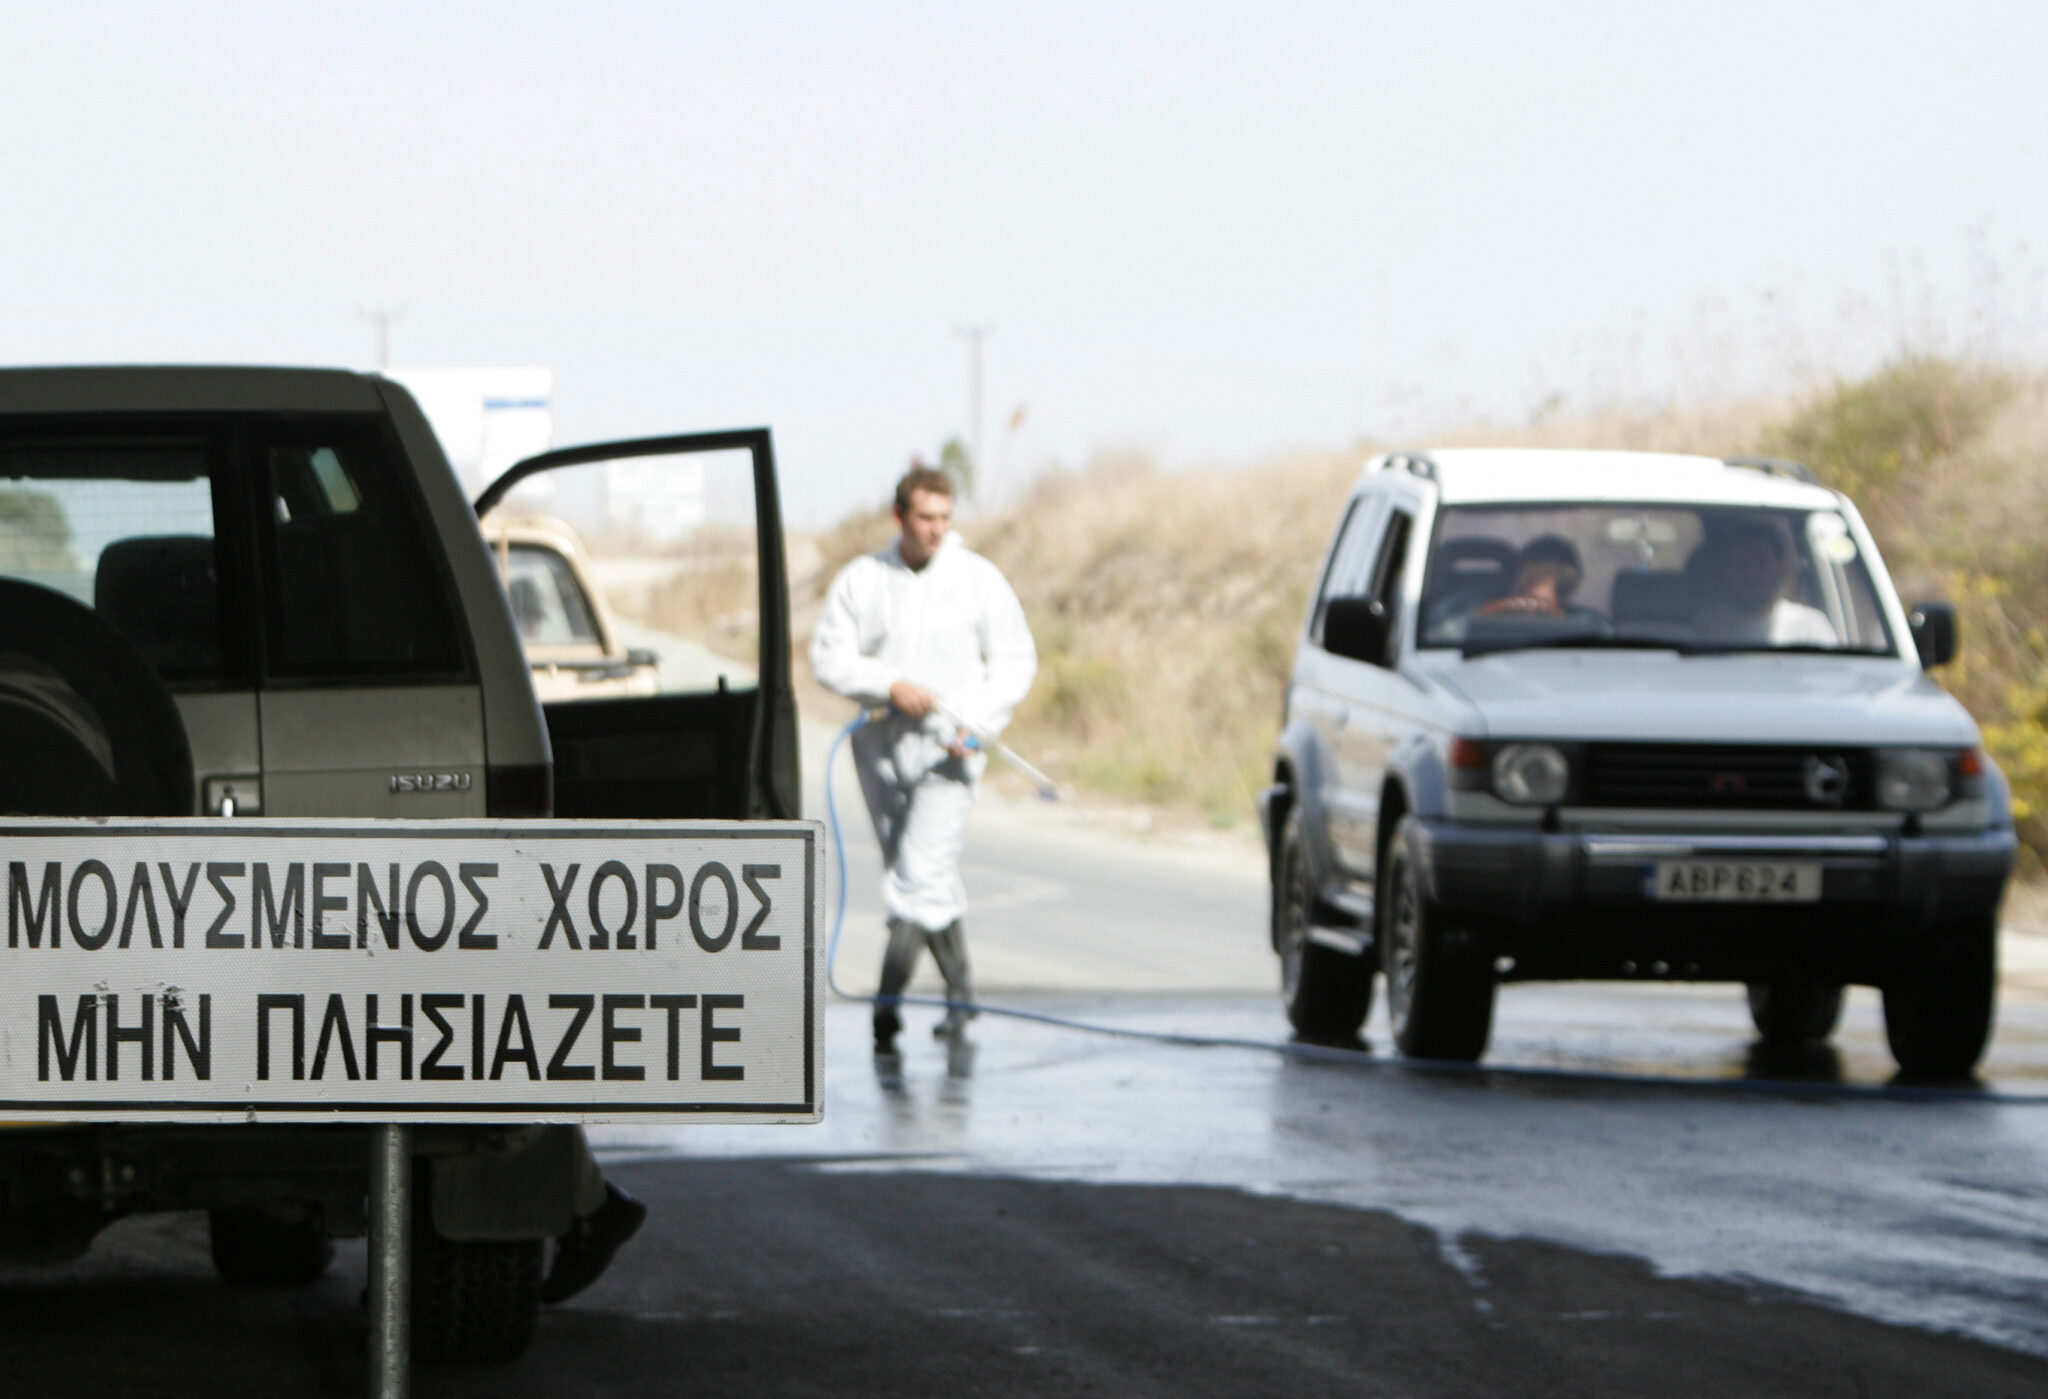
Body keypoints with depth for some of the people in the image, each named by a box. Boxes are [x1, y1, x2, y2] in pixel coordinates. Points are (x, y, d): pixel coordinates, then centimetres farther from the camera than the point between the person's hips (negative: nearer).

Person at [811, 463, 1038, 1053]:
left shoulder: (978, 579, 1)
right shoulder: (861, 579, 4)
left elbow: (1016, 661, 3)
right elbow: (829, 656, 0)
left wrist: (976, 723, -11)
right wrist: (889, 684, -16)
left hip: (947, 747, -3)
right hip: (880, 743, 3)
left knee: (921, 877, -15)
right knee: (933, 883, 9)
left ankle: (887, 1001, -15)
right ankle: (960, 994, 21)